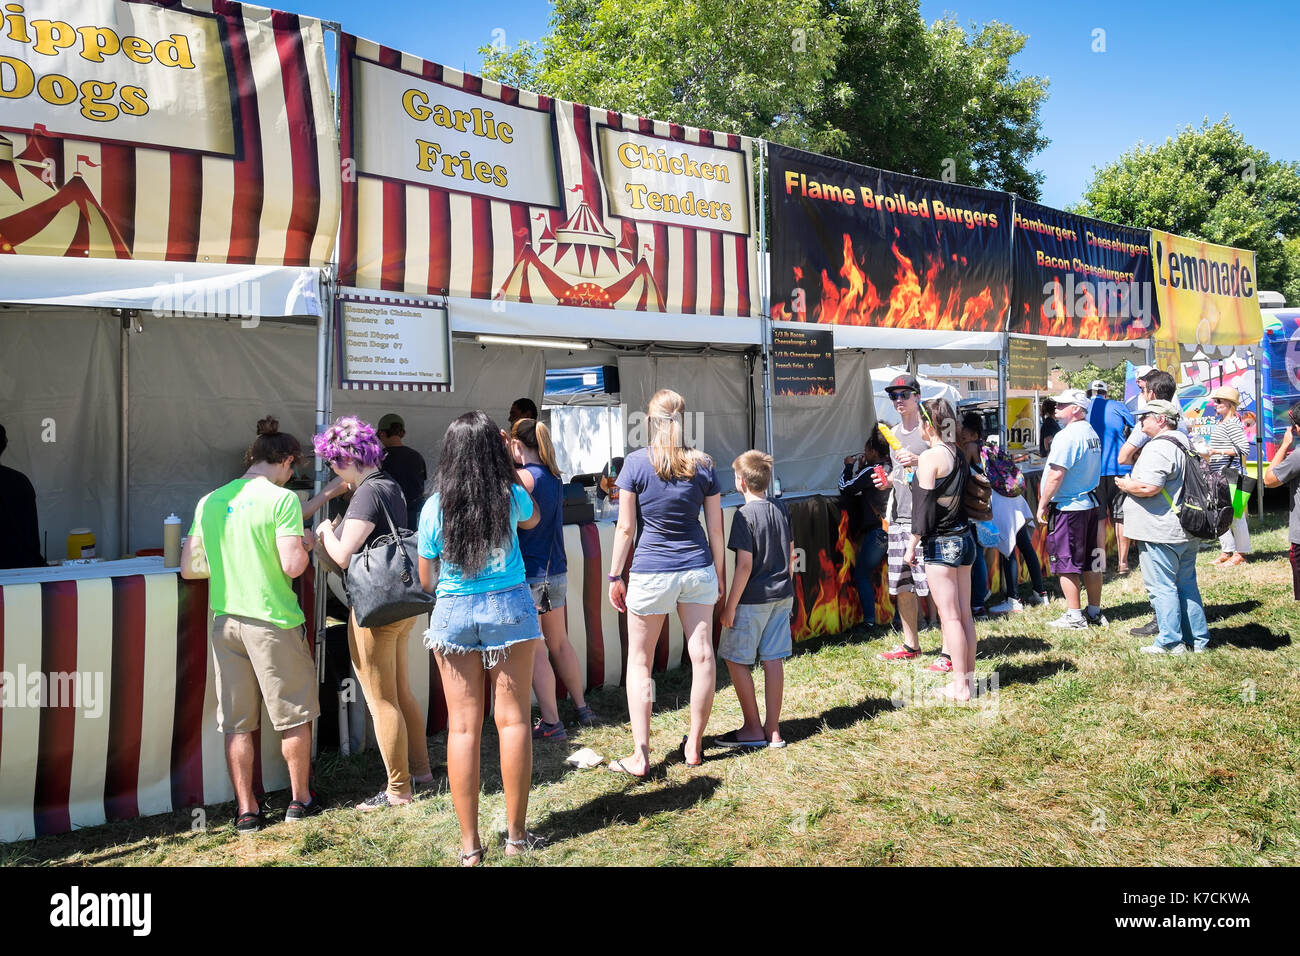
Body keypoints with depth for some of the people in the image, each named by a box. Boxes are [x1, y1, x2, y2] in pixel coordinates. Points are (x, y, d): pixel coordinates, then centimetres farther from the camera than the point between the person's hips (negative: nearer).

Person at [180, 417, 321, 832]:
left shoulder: (210, 501, 6)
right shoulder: (282, 499, -12)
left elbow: (188, 567, 8)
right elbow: (292, 566, -19)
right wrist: (305, 544, 2)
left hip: (225, 621, 5)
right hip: (273, 621, -5)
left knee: (236, 723, 11)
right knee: (295, 715, 12)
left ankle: (246, 810, 19)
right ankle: (300, 799, 25)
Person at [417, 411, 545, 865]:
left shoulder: (434, 507, -4)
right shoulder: (510, 497, -4)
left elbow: (426, 580, 4)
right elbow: (533, 518, 22)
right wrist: (510, 466, 23)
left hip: (453, 614, 0)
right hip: (509, 608, 0)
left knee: (462, 726, 5)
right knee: (512, 719, 7)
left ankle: (469, 844, 10)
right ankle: (516, 835, 14)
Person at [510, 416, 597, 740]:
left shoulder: (523, 477, -16)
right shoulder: (554, 477, 8)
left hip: (530, 575, -8)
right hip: (557, 571, 8)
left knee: (534, 651, 1)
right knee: (560, 643, 20)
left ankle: (551, 723, 5)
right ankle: (582, 709, 28)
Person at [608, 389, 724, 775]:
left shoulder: (636, 463, -8)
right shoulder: (703, 465, 1)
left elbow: (626, 527, -7)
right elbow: (716, 528, 4)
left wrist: (615, 575, 2)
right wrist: (720, 575, 15)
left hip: (650, 572, -3)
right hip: (698, 569, 3)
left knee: (639, 662, 7)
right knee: (702, 654, 10)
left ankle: (640, 756, 8)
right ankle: (694, 745, 21)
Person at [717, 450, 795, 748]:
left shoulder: (745, 515, -15)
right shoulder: (781, 509, 5)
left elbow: (745, 565, -18)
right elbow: (791, 555, 11)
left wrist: (730, 606, -12)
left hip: (753, 600, -7)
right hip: (781, 596, 7)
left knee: (735, 659, 5)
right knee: (773, 659, 9)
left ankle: (753, 729, 11)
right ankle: (773, 730, 14)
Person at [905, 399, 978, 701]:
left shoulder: (930, 456, -14)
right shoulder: (958, 454, 9)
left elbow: (924, 504, -15)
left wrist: (912, 544, -9)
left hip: (940, 543, -8)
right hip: (964, 537, 8)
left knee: (949, 616, -3)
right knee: (965, 614, 12)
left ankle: (960, 686, 2)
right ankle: (968, 677, 19)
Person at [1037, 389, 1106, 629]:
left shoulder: (1067, 435, -18)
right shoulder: (1092, 433, 12)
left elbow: (1056, 475, -21)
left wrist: (1042, 504, -13)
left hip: (1068, 507, -9)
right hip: (1091, 504, 9)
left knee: (1066, 564, -1)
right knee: (1090, 562, 14)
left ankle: (1074, 616, 3)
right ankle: (1095, 612, 22)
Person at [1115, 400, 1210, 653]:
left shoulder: (1158, 448, -17)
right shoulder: (1185, 446, 16)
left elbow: (1149, 487, -26)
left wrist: (1126, 485, -8)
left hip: (1162, 532, -10)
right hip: (1187, 531, 10)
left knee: (1161, 586, -2)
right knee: (1186, 584, 16)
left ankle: (1171, 642, 1)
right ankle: (1197, 639, 22)